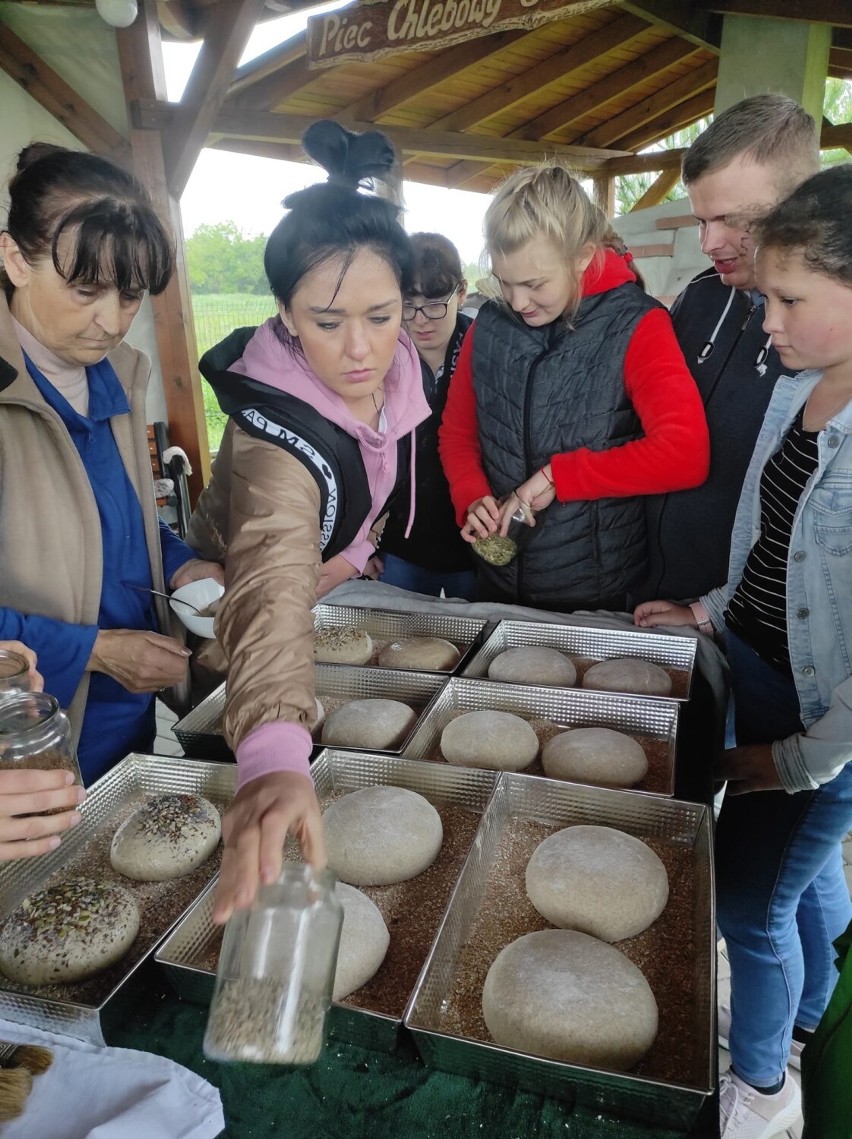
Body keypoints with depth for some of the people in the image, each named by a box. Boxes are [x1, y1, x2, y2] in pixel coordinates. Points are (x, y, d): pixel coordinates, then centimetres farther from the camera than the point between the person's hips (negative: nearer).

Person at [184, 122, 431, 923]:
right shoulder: (275, 434, -41)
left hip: (339, 590, 7)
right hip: (217, 612, -6)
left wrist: (352, 550, -7)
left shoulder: (398, 369, -18)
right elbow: (274, 584, -59)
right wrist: (275, 758, -73)